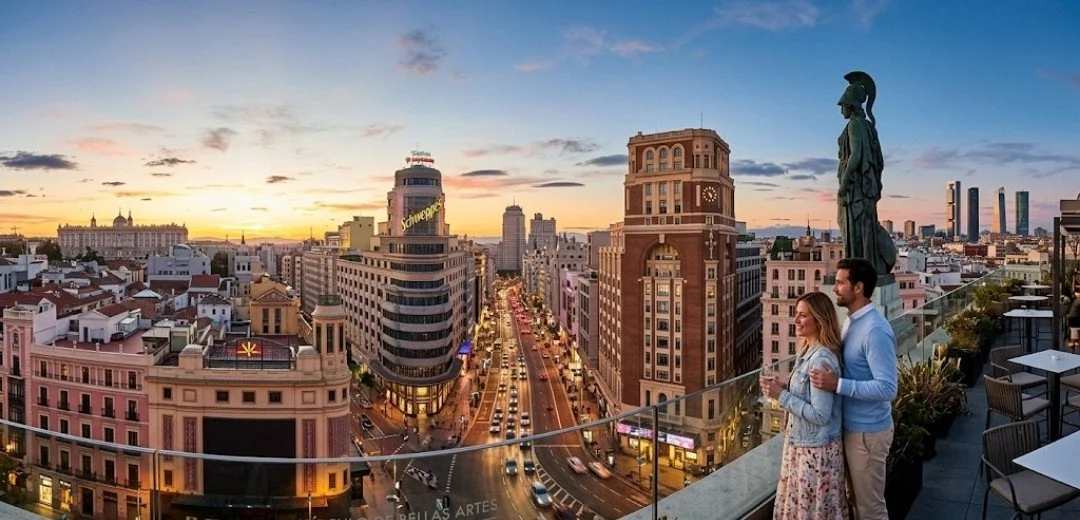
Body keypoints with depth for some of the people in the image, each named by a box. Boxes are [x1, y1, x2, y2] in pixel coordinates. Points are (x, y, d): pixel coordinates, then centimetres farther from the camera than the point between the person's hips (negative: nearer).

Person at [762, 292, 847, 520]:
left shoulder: (821, 359, -24)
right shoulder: (808, 351, 5)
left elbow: (819, 415, -25)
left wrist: (781, 396, -22)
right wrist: (782, 387, -1)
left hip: (815, 450, -9)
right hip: (801, 443, 9)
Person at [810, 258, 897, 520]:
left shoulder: (875, 331, -24)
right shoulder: (852, 320, 6)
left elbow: (887, 388, -28)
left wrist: (838, 385, -30)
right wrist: (831, 378, 4)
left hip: (867, 431, -9)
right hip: (852, 426, 9)